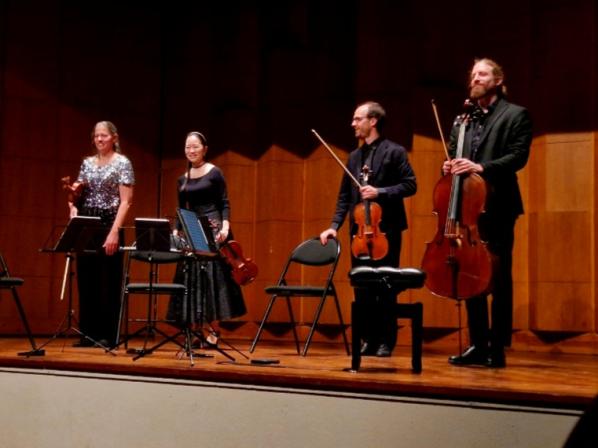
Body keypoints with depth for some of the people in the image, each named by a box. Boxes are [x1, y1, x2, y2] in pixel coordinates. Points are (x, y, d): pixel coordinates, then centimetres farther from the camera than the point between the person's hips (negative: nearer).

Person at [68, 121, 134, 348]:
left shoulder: (122, 163, -3)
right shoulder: (87, 163, 13)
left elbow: (125, 201, -9)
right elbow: (79, 194, 16)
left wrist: (115, 231, -18)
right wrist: (73, 204, -8)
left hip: (109, 225, -5)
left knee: (109, 282, -2)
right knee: (86, 280, 6)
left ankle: (108, 335, 4)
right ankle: (89, 332, 13)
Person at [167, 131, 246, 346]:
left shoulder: (214, 173, -2)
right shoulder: (182, 180, 13)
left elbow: (224, 204, -5)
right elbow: (181, 210, 17)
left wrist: (225, 226, -19)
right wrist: (176, 231, 4)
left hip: (212, 230, -6)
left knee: (213, 276, -7)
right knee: (191, 278, 3)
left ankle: (214, 330, -3)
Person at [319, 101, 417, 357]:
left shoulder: (394, 152, -2)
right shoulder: (354, 157, 15)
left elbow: (410, 185, -8)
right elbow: (345, 196, 14)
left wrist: (380, 192, -18)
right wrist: (335, 225, 4)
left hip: (385, 230, -6)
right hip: (359, 230, 6)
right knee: (361, 287, 6)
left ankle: (386, 341, 7)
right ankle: (368, 339, 15)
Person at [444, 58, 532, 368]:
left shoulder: (516, 115, 1)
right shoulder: (463, 120, 17)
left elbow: (519, 156, -10)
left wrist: (482, 167, -22)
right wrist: (451, 167, -5)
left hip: (497, 207, -5)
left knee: (498, 278, -2)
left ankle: (497, 348, 4)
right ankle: (478, 345, 15)